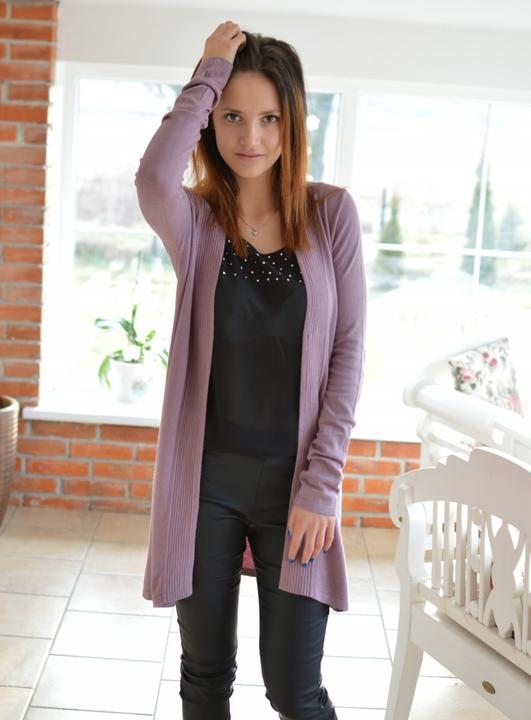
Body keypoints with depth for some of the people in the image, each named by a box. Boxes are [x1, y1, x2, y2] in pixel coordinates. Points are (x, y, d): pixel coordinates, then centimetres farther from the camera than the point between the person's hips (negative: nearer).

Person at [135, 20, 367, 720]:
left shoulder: (332, 212, -2)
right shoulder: (196, 220, -1)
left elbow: (349, 348, -3)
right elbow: (154, 178, -26)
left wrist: (321, 482, -8)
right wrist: (209, 73, -13)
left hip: (293, 479, -1)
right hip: (206, 478, 1)